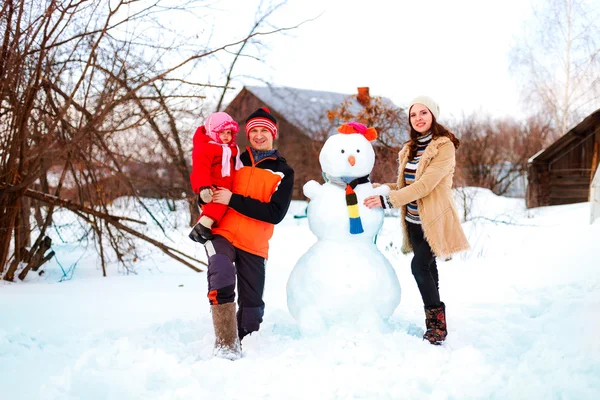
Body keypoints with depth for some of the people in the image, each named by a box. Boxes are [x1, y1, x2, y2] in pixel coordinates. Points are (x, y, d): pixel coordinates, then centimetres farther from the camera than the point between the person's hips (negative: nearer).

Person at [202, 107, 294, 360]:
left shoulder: (283, 173, 7)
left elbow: (275, 213, -8)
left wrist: (233, 200, -14)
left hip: (254, 245, 1)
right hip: (221, 234, -1)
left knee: (252, 305, 4)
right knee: (222, 282, -29)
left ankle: (244, 345, 30)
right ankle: (226, 344, -25)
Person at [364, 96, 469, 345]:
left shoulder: (444, 146, -12)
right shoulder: (409, 149, 12)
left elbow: (425, 184, -22)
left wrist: (387, 200, -26)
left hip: (434, 219, -7)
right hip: (413, 219, 7)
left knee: (419, 265, -17)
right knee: (427, 267, 11)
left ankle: (437, 322, -7)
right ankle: (434, 324, 20)